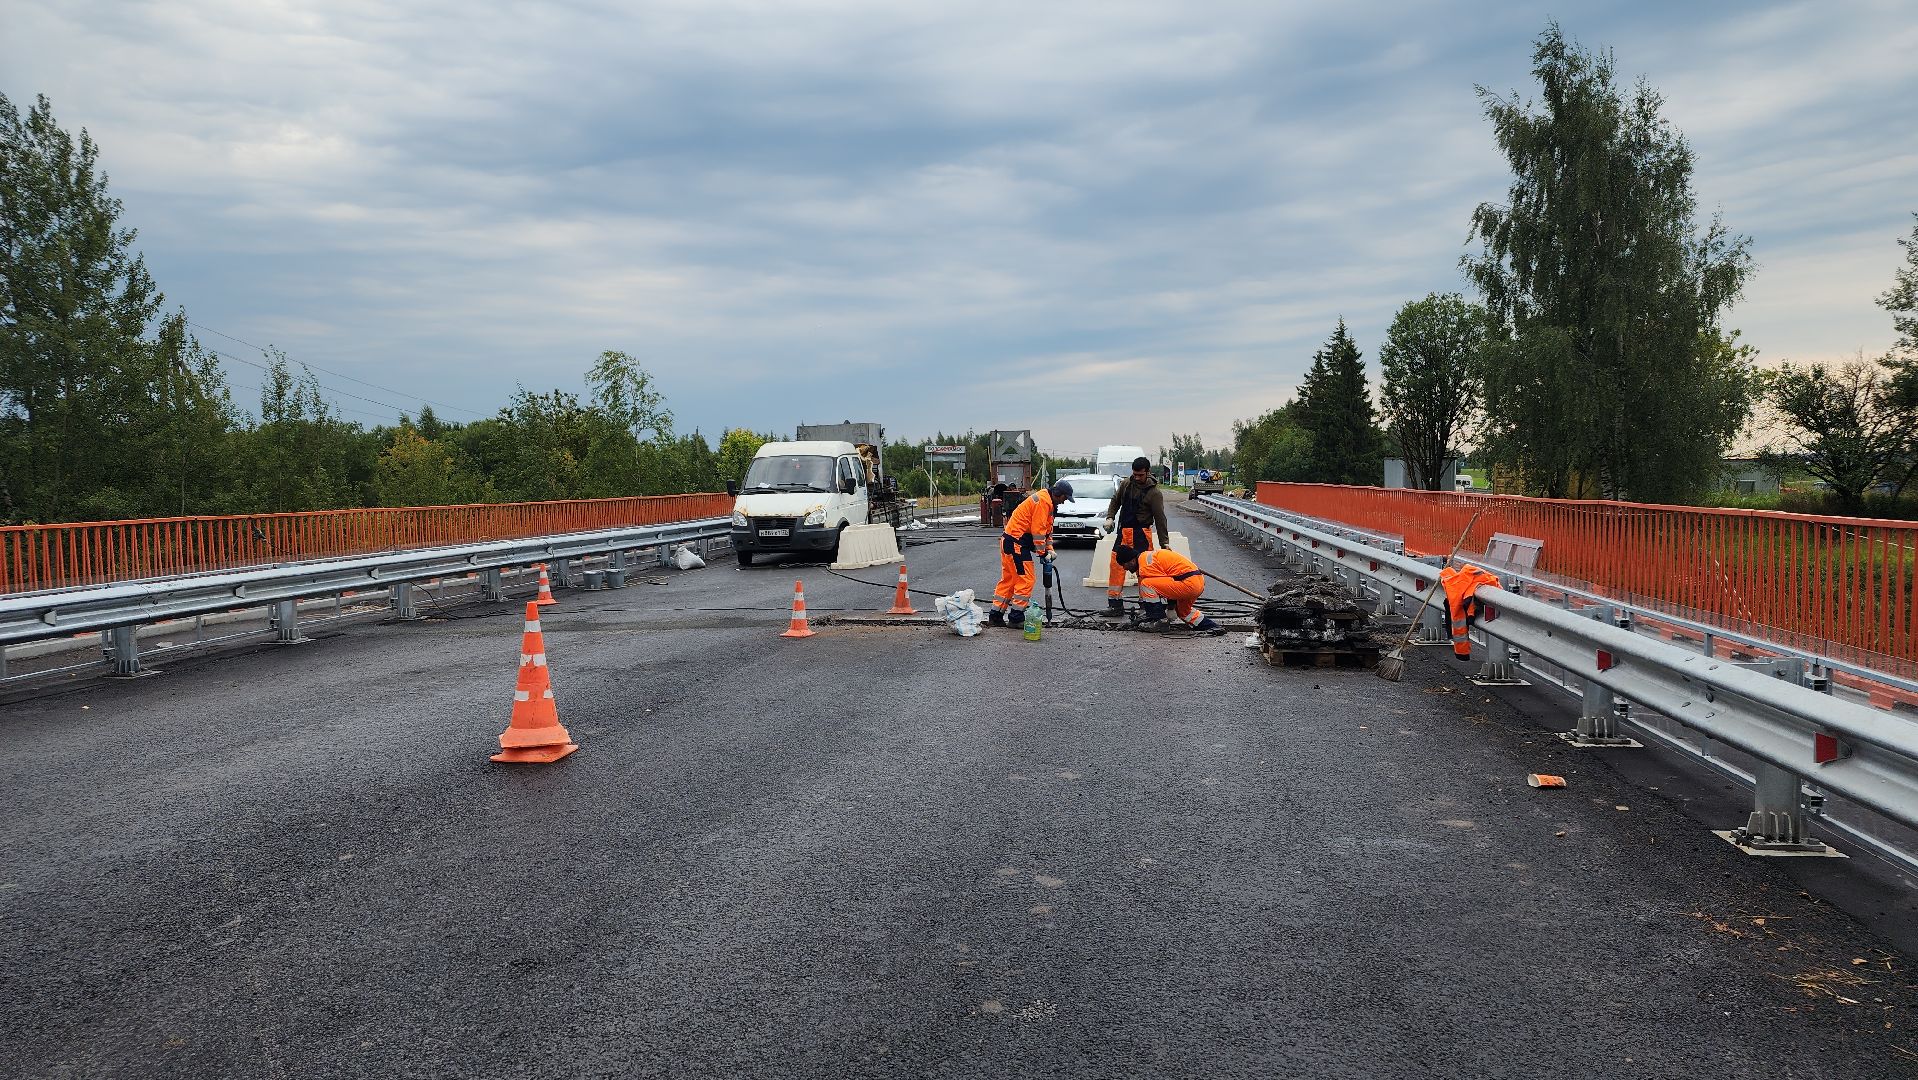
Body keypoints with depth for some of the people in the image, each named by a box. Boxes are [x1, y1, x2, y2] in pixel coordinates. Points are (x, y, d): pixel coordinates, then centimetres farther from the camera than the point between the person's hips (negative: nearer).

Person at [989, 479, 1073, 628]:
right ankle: (1016, 618, -3)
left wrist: (1049, 549, 11)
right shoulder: (1043, 501, -16)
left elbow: (1047, 529, 22)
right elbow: (1038, 530, -19)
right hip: (1016, 543, -11)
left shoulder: (1048, 503, 18)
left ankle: (995, 617, 18)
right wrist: (1042, 552, -12)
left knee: (1008, 579, 14)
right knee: (1025, 581, -6)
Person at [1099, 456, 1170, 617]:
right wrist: (1110, 517, 3)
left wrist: (1165, 543, -10)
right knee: (1116, 566, 4)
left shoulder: (1154, 492, -8)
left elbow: (1160, 519, -8)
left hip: (1141, 534, -5)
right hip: (1122, 531, 5)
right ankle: (1116, 605, 12)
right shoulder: (1126, 483, 7)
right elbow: (1115, 501, 20)